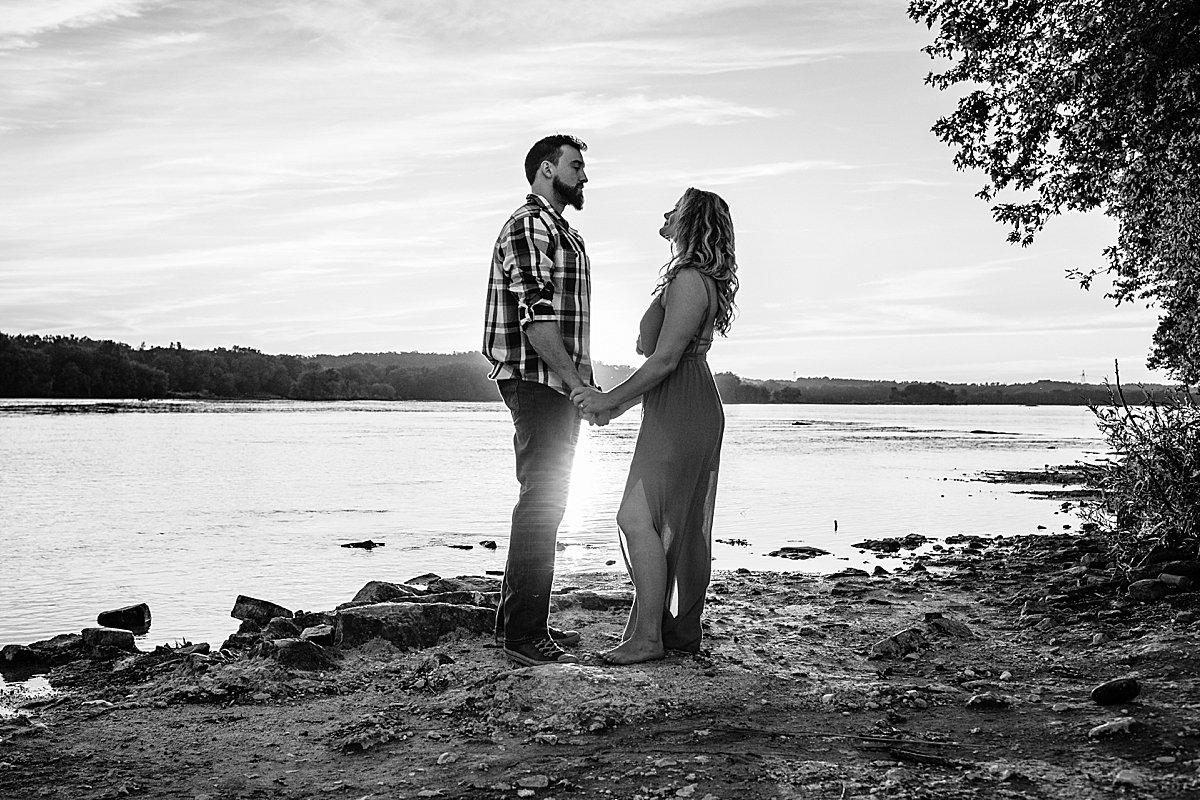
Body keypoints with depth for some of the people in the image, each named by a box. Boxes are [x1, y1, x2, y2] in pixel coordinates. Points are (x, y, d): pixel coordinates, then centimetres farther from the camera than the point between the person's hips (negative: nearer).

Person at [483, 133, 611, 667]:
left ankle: (523, 620, 21)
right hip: (538, 382, -10)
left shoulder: (562, 232, 22)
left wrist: (582, 384, 18)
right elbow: (536, 316, -20)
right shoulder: (528, 225, -9)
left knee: (545, 502, 13)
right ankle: (522, 634, -7)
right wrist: (576, 382, -23)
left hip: (559, 387, 10)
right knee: (541, 500, -11)